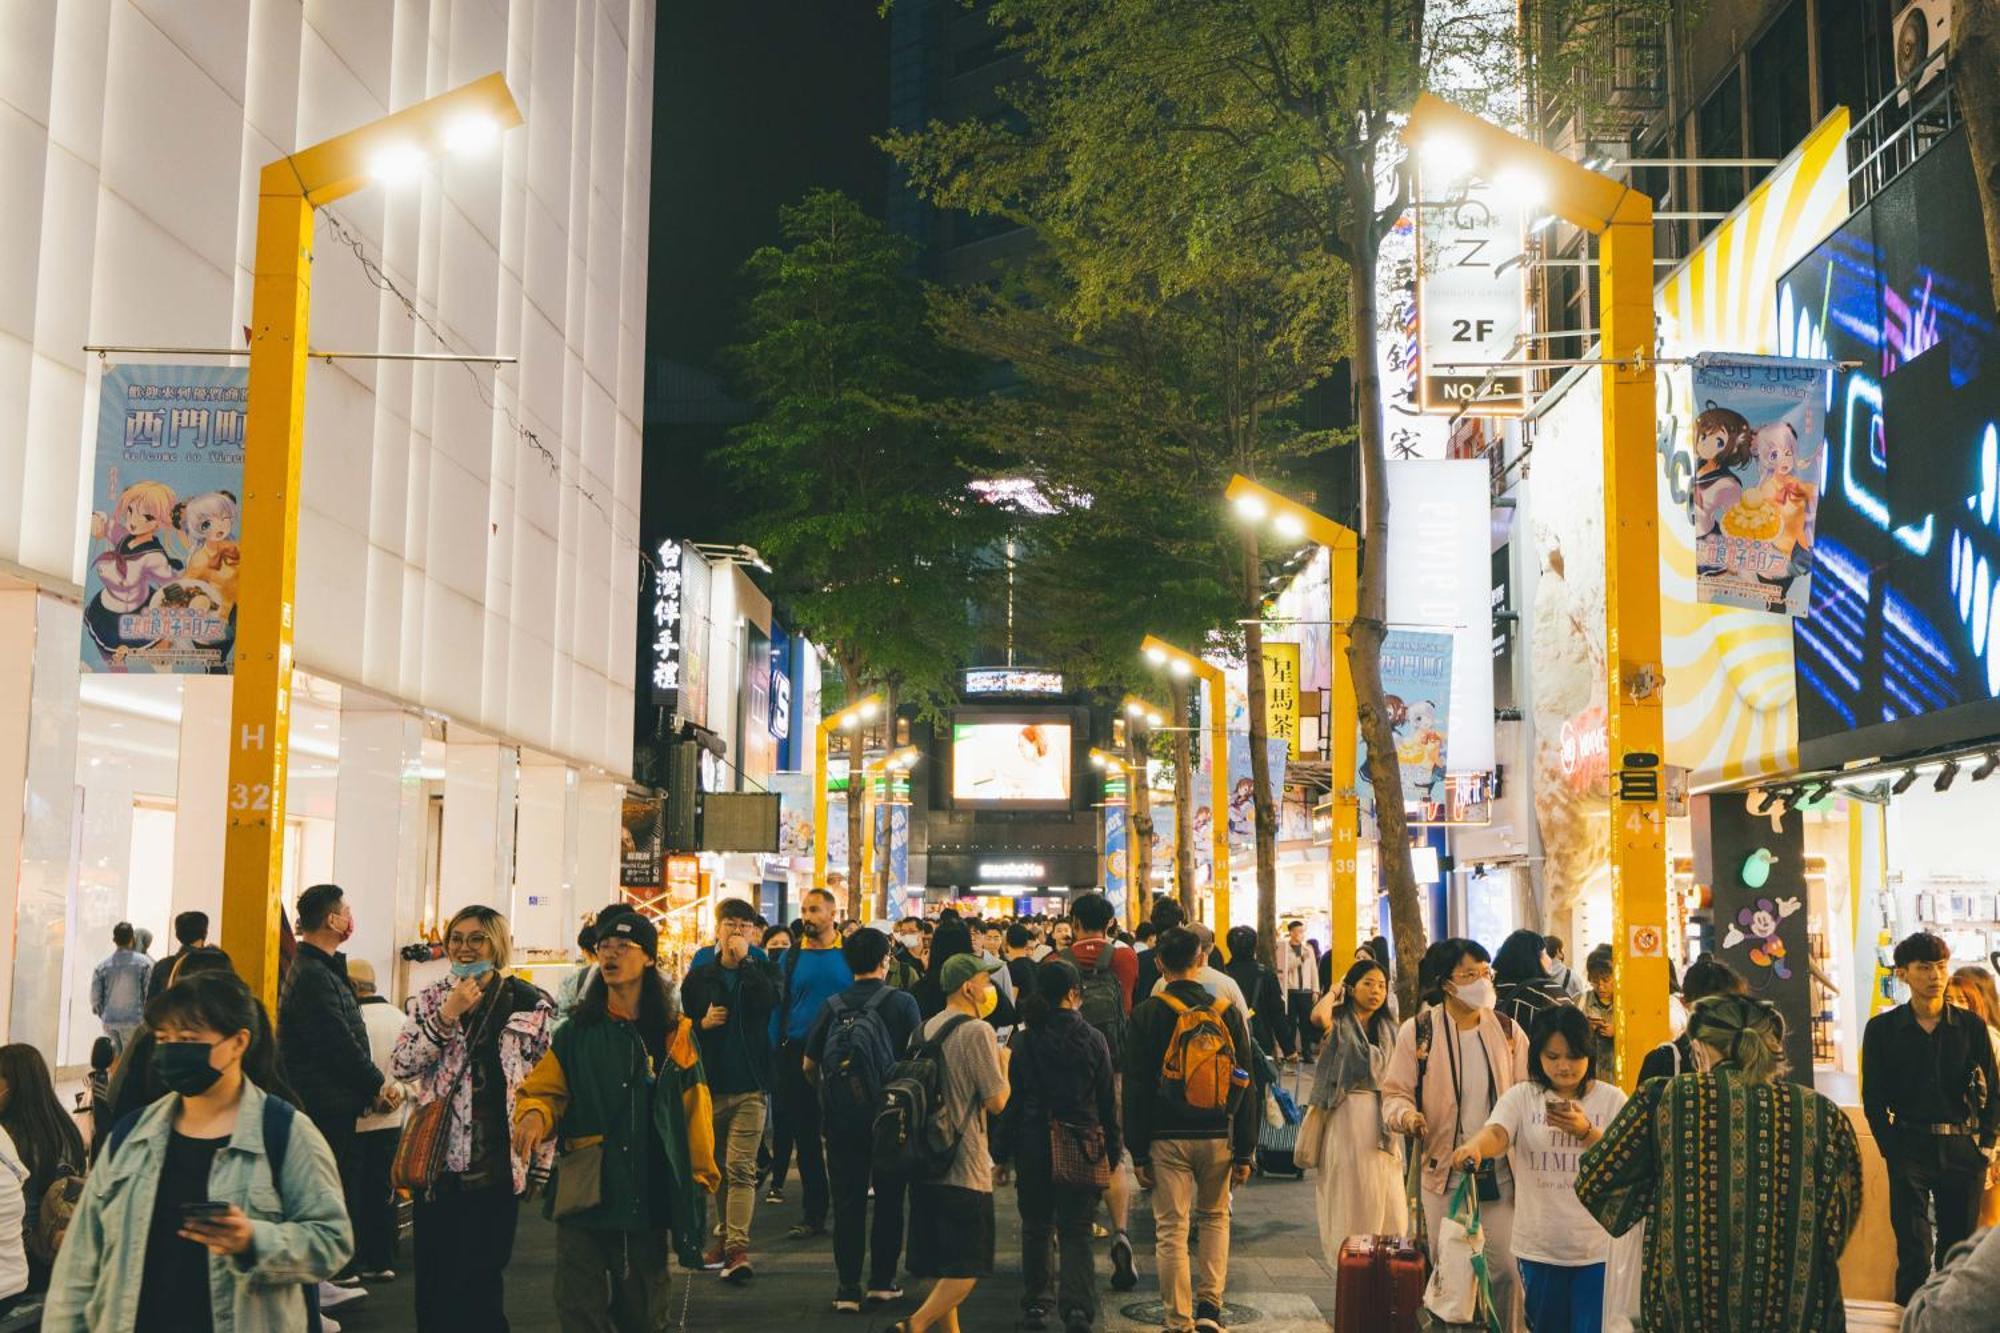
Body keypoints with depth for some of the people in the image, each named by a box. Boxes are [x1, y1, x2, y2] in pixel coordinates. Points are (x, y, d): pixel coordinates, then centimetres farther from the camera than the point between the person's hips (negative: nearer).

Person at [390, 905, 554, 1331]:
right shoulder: (431, 999, 7)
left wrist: (541, 1164, -2)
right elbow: (399, 1066, -3)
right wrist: (446, 1017, -14)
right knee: (434, 1282, 7)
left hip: (498, 1164, -2)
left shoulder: (532, 1005, 0)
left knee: (481, 1281, 2)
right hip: (439, 1160, 2)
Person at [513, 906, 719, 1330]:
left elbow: (693, 1111, 6)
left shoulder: (675, 1034, 4)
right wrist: (534, 1114, -19)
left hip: (650, 1197, 0)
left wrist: (700, 1177, 6)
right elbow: (543, 1089, 3)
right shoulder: (576, 1032, 5)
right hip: (585, 1196, 0)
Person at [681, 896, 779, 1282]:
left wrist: (743, 960, -13)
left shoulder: (761, 970, 4)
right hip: (709, 1083, 3)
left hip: (749, 1086, -2)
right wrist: (703, 1023, -9)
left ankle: (738, 1248, -14)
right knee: (716, 1167, 13)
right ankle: (724, 1235, 26)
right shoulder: (699, 976, 7)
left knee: (741, 1169, -10)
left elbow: (769, 1002, -17)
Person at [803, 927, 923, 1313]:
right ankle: (882, 1282, 14)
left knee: (847, 1202, 7)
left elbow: (810, 1066, 6)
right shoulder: (902, 1002, -7)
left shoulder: (832, 1006, 1)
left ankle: (847, 1288, 6)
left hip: (840, 1119, 2)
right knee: (889, 1200, 11)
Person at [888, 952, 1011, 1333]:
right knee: (969, 1266, -4)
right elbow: (997, 1101, -14)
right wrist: (1004, 1062, 4)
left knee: (939, 1263, 13)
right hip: (964, 1166, -8)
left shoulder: (927, 1028, 12)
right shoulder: (977, 1031, -12)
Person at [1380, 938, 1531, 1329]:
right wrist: (1406, 1115, -24)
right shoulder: (1417, 1031, -3)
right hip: (1444, 1172, -1)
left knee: (1506, 1268, 0)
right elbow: (1395, 1092, -2)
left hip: (1500, 1172, 1)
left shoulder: (1507, 1029, 3)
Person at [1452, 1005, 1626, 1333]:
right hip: (1539, 1248, 1)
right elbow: (1496, 1134, -18)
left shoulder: (1612, 1099, 1)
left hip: (1599, 1249, -1)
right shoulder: (1521, 1097, 0)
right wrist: (1474, 1147, -42)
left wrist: (1586, 1132, -21)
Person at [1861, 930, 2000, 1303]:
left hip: (1963, 1147, 2)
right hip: (1910, 1144, -2)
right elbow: (1873, 1097, 2)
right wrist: (1891, 1149, -5)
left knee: (1959, 1245, 10)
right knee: (1914, 1249, -5)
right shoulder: (1882, 1029, 1)